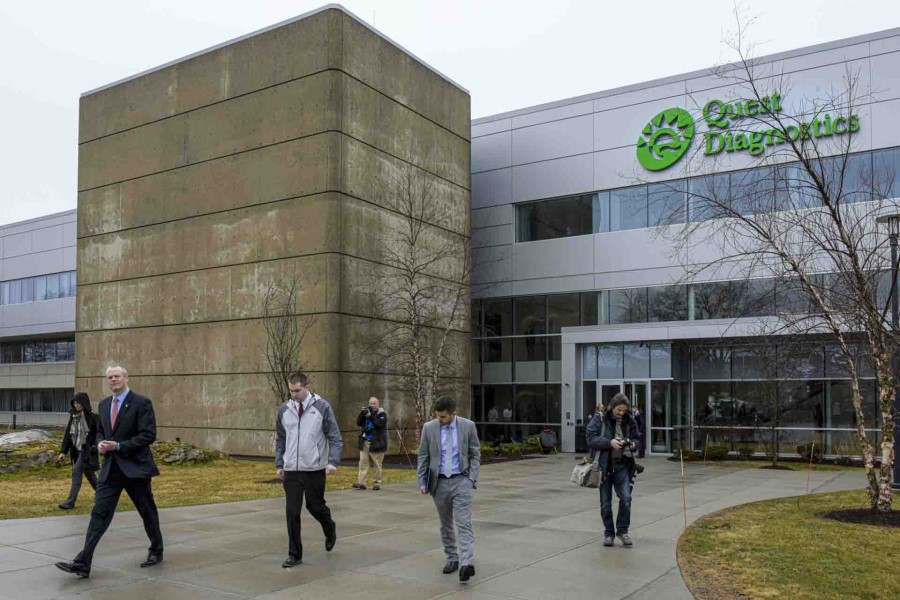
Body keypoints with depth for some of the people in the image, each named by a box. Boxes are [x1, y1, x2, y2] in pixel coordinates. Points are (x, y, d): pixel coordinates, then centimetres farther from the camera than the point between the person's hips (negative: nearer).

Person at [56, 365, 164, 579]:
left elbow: (149, 435, -15)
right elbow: (99, 431, 22)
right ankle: (82, 563, -5)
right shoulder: (104, 404, 11)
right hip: (110, 468, 5)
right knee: (99, 513, -3)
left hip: (134, 467, -5)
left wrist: (118, 446, -19)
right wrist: (100, 443, -1)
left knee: (148, 512, 9)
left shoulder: (141, 402, -10)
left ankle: (156, 552, 27)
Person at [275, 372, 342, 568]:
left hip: (315, 470, -3)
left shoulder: (322, 407, -8)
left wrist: (333, 461, -18)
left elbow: (334, 437, -7)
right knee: (292, 512, 2)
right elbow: (280, 439, 12)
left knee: (315, 506, 9)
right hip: (291, 470, 3)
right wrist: (279, 464, 8)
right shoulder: (284, 409, 3)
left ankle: (330, 530, 40)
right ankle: (294, 554, 13)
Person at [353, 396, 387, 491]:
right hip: (365, 443, 4)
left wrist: (369, 415, -24)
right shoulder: (366, 412, 13)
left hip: (376, 443, -4)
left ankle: (377, 483, 8)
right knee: (363, 463, -1)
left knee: (377, 465, 0)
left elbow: (379, 423, -19)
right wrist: (362, 414, -9)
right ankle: (361, 482, -3)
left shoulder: (382, 414, 0)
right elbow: (359, 423, 6)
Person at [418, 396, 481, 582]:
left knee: (464, 523, -14)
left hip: (461, 481, -2)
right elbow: (423, 456, 4)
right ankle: (452, 558, 27)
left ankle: (466, 564, -21)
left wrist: (472, 478, -7)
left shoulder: (468, 426, -5)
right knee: (446, 524, 13)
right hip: (439, 482, 2)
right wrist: (422, 481, 0)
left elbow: (475, 454, 1)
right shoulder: (429, 427, -3)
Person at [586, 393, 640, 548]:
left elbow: (635, 438, 21)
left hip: (622, 466, 2)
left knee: (626, 498, -10)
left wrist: (632, 444, -3)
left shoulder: (629, 421, 7)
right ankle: (608, 533, 20)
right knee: (605, 503, 6)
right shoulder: (599, 419, -4)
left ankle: (622, 531, 8)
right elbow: (590, 439, -13)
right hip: (604, 465, -2)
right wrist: (609, 442, -24)